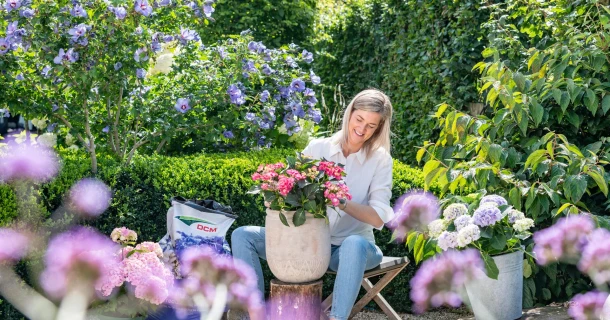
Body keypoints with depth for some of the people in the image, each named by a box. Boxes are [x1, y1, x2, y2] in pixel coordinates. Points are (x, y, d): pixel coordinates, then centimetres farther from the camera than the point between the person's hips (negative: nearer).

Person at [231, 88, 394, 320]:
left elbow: (379, 218, -13)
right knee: (242, 236, -13)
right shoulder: (318, 148, 1)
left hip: (351, 246, -3)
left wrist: (342, 203, -28)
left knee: (355, 245, -40)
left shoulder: (380, 160, -5)